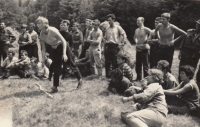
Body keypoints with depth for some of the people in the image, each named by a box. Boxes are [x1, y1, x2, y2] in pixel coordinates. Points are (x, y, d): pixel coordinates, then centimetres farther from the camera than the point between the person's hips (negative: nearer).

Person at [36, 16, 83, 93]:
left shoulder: (52, 30, -28)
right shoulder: (41, 35, -11)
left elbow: (63, 41, -26)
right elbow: (43, 48, -2)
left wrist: (64, 54, -34)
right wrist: (43, 60, -7)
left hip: (63, 47, -5)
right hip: (55, 50, 5)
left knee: (71, 63, 2)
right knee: (56, 68, 1)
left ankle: (80, 80, 21)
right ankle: (55, 87, 6)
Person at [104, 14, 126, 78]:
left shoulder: (118, 27, 1)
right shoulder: (107, 29, 14)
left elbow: (123, 34, 0)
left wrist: (122, 42, -6)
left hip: (115, 46, -4)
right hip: (108, 46, 4)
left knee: (115, 62, -2)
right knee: (107, 62, 3)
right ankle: (108, 75, 12)